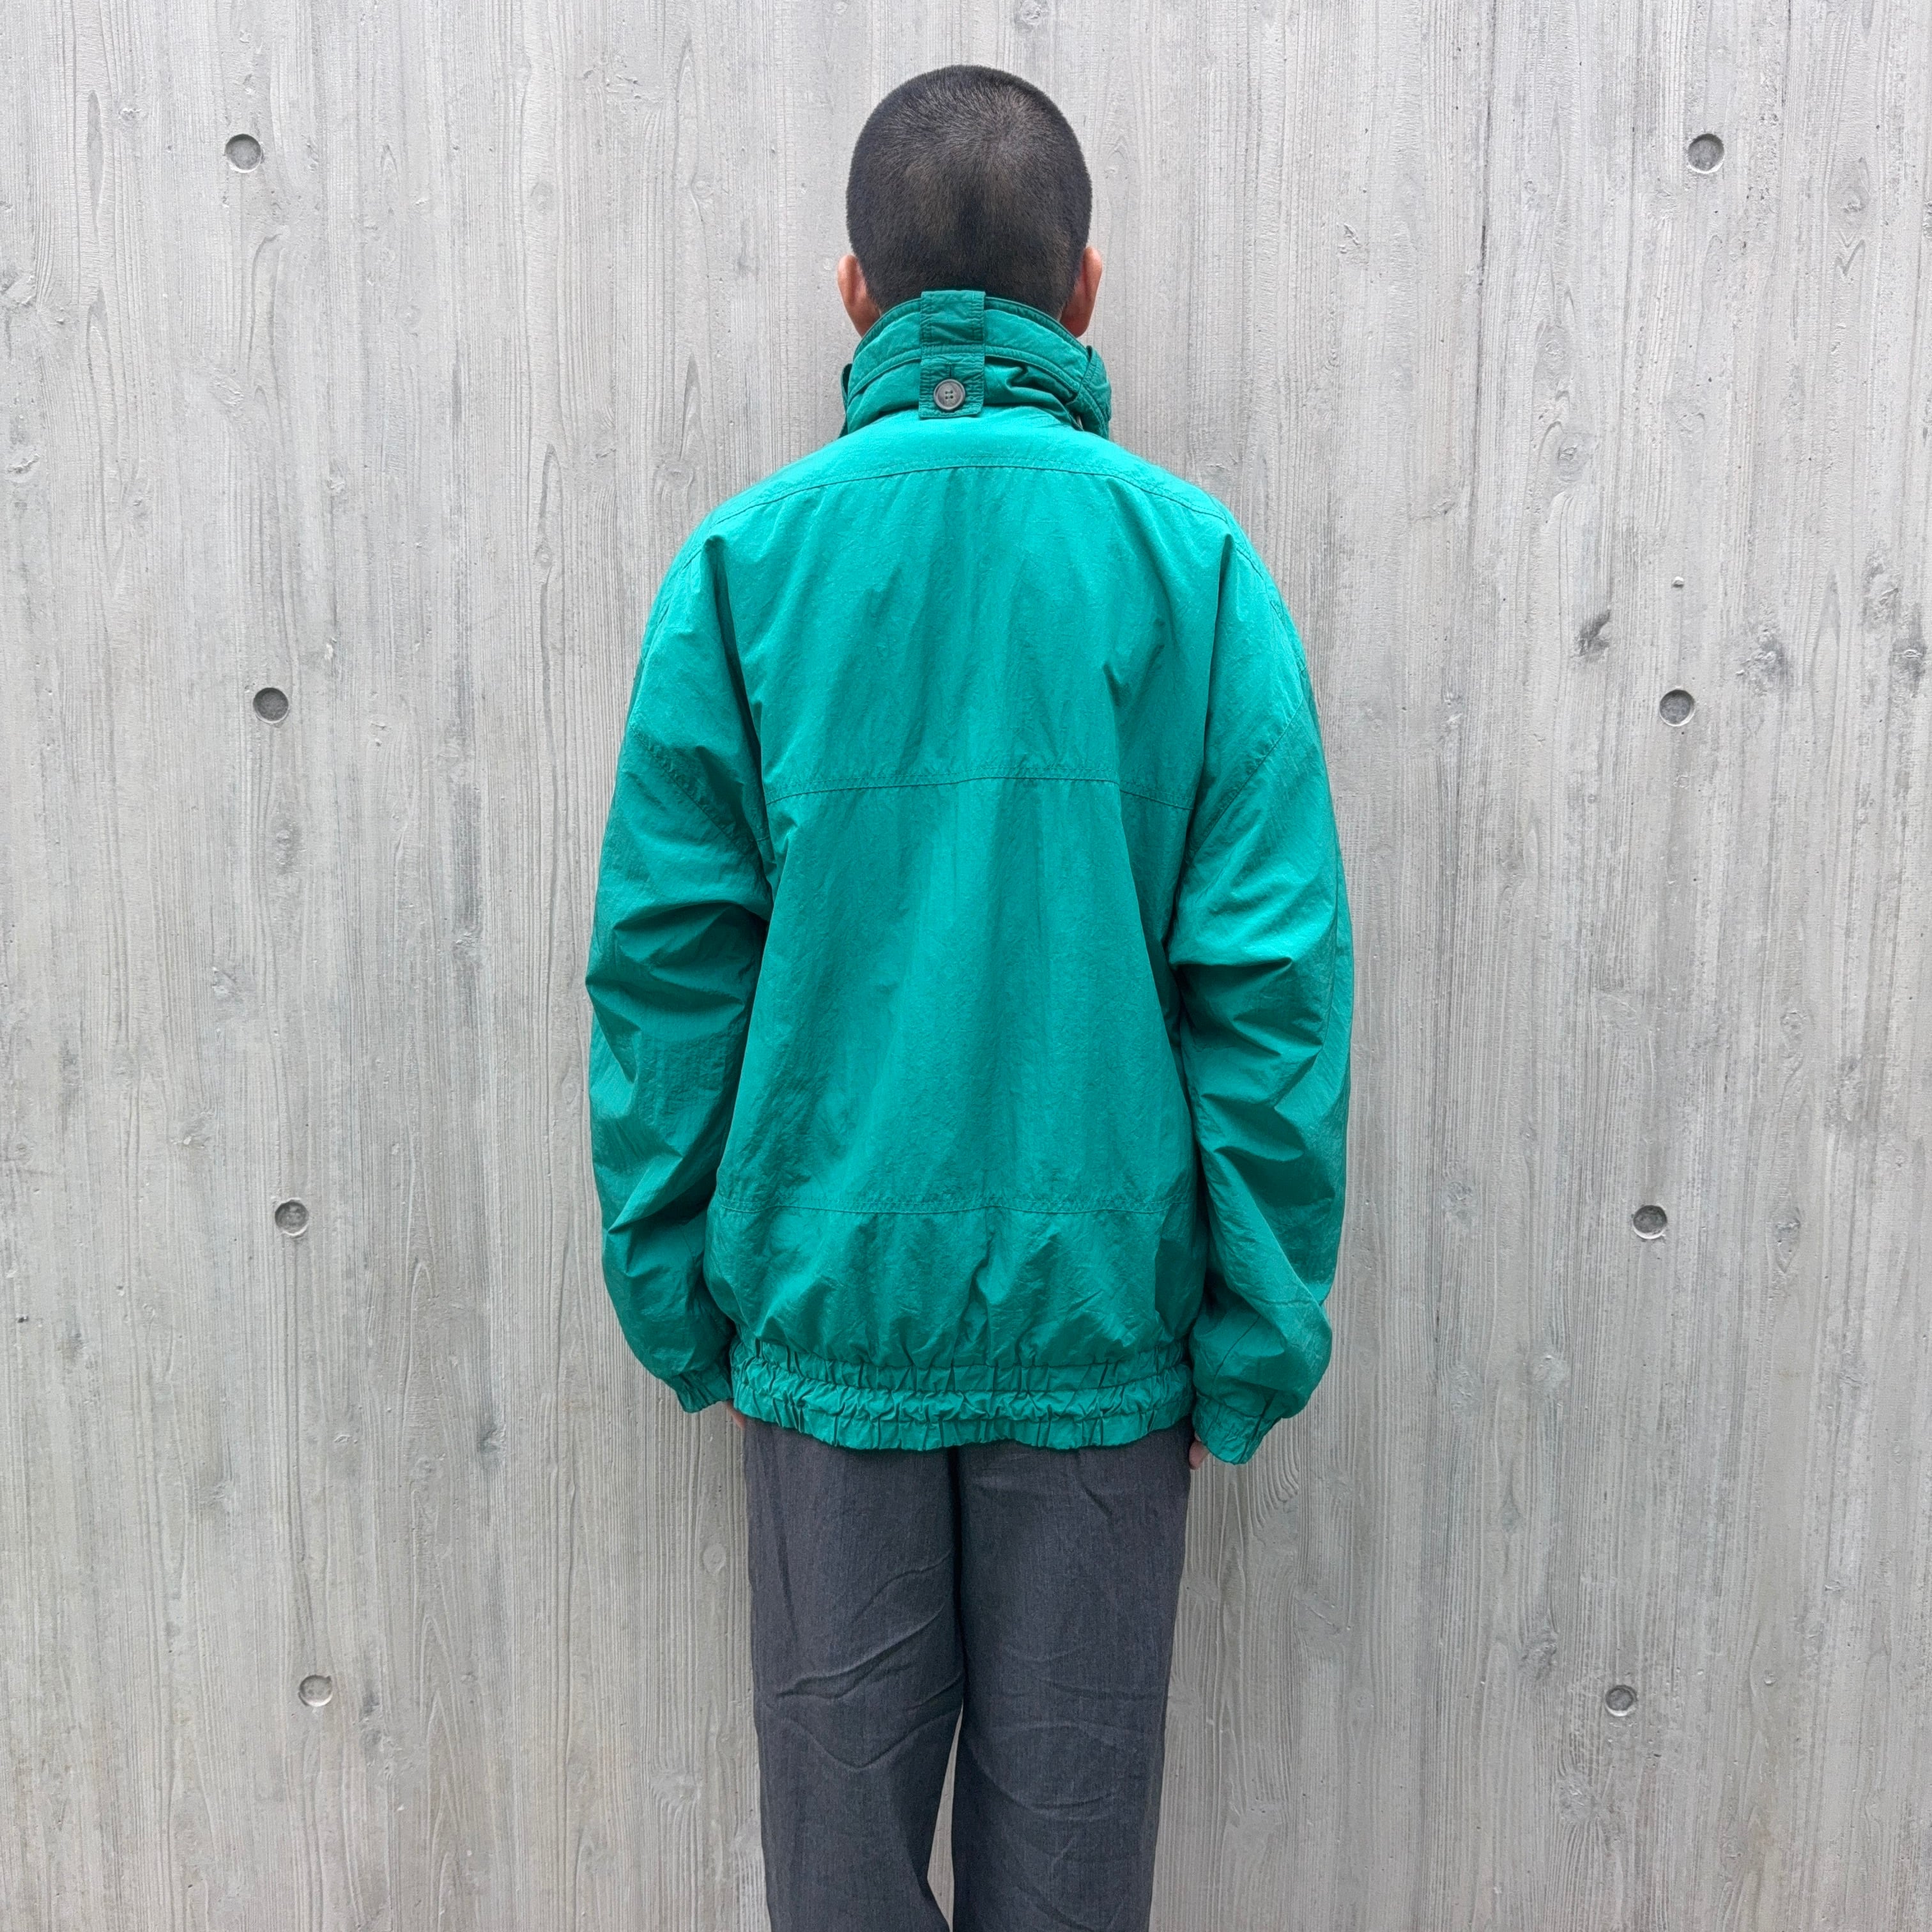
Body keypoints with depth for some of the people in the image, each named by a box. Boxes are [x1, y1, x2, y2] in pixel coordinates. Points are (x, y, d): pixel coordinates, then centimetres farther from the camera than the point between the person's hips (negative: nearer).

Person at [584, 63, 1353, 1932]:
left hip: (825, 1302, 1)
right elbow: (1273, 984, -7)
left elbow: (663, 966, -4)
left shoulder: (740, 562, -4)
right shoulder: (1194, 562, -5)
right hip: (1101, 1306, 0)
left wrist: (673, 1288, 7)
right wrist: (1259, 1329, 1)